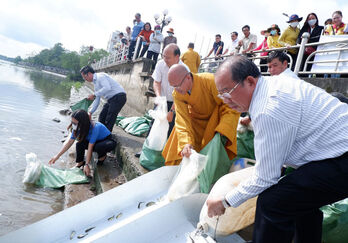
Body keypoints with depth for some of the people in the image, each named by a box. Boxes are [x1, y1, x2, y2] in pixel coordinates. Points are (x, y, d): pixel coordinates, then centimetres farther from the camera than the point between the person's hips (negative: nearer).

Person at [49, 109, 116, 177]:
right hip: (95, 141, 5)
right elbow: (70, 142, -10)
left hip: (107, 140, -5)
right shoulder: (78, 127, -17)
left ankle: (102, 156, -5)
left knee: (98, 147, -39)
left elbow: (90, 148, -35)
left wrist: (87, 164, -33)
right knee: (79, 144, -24)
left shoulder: (94, 128, -36)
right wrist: (57, 156, -14)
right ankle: (80, 163, -3)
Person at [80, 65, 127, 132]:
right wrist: (90, 112, 14)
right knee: (102, 117, 12)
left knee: (109, 119, -9)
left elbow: (107, 88, -30)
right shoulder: (95, 83, 17)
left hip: (118, 97, -10)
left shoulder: (100, 76, -12)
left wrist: (94, 95, -24)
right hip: (111, 99, 10)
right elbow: (97, 100, 19)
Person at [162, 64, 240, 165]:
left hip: (216, 118, -3)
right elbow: (182, 120, -24)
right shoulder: (177, 95, -21)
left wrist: (223, 132, -39)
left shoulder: (210, 81, -34)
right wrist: (186, 143, -41)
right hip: (196, 120, 3)